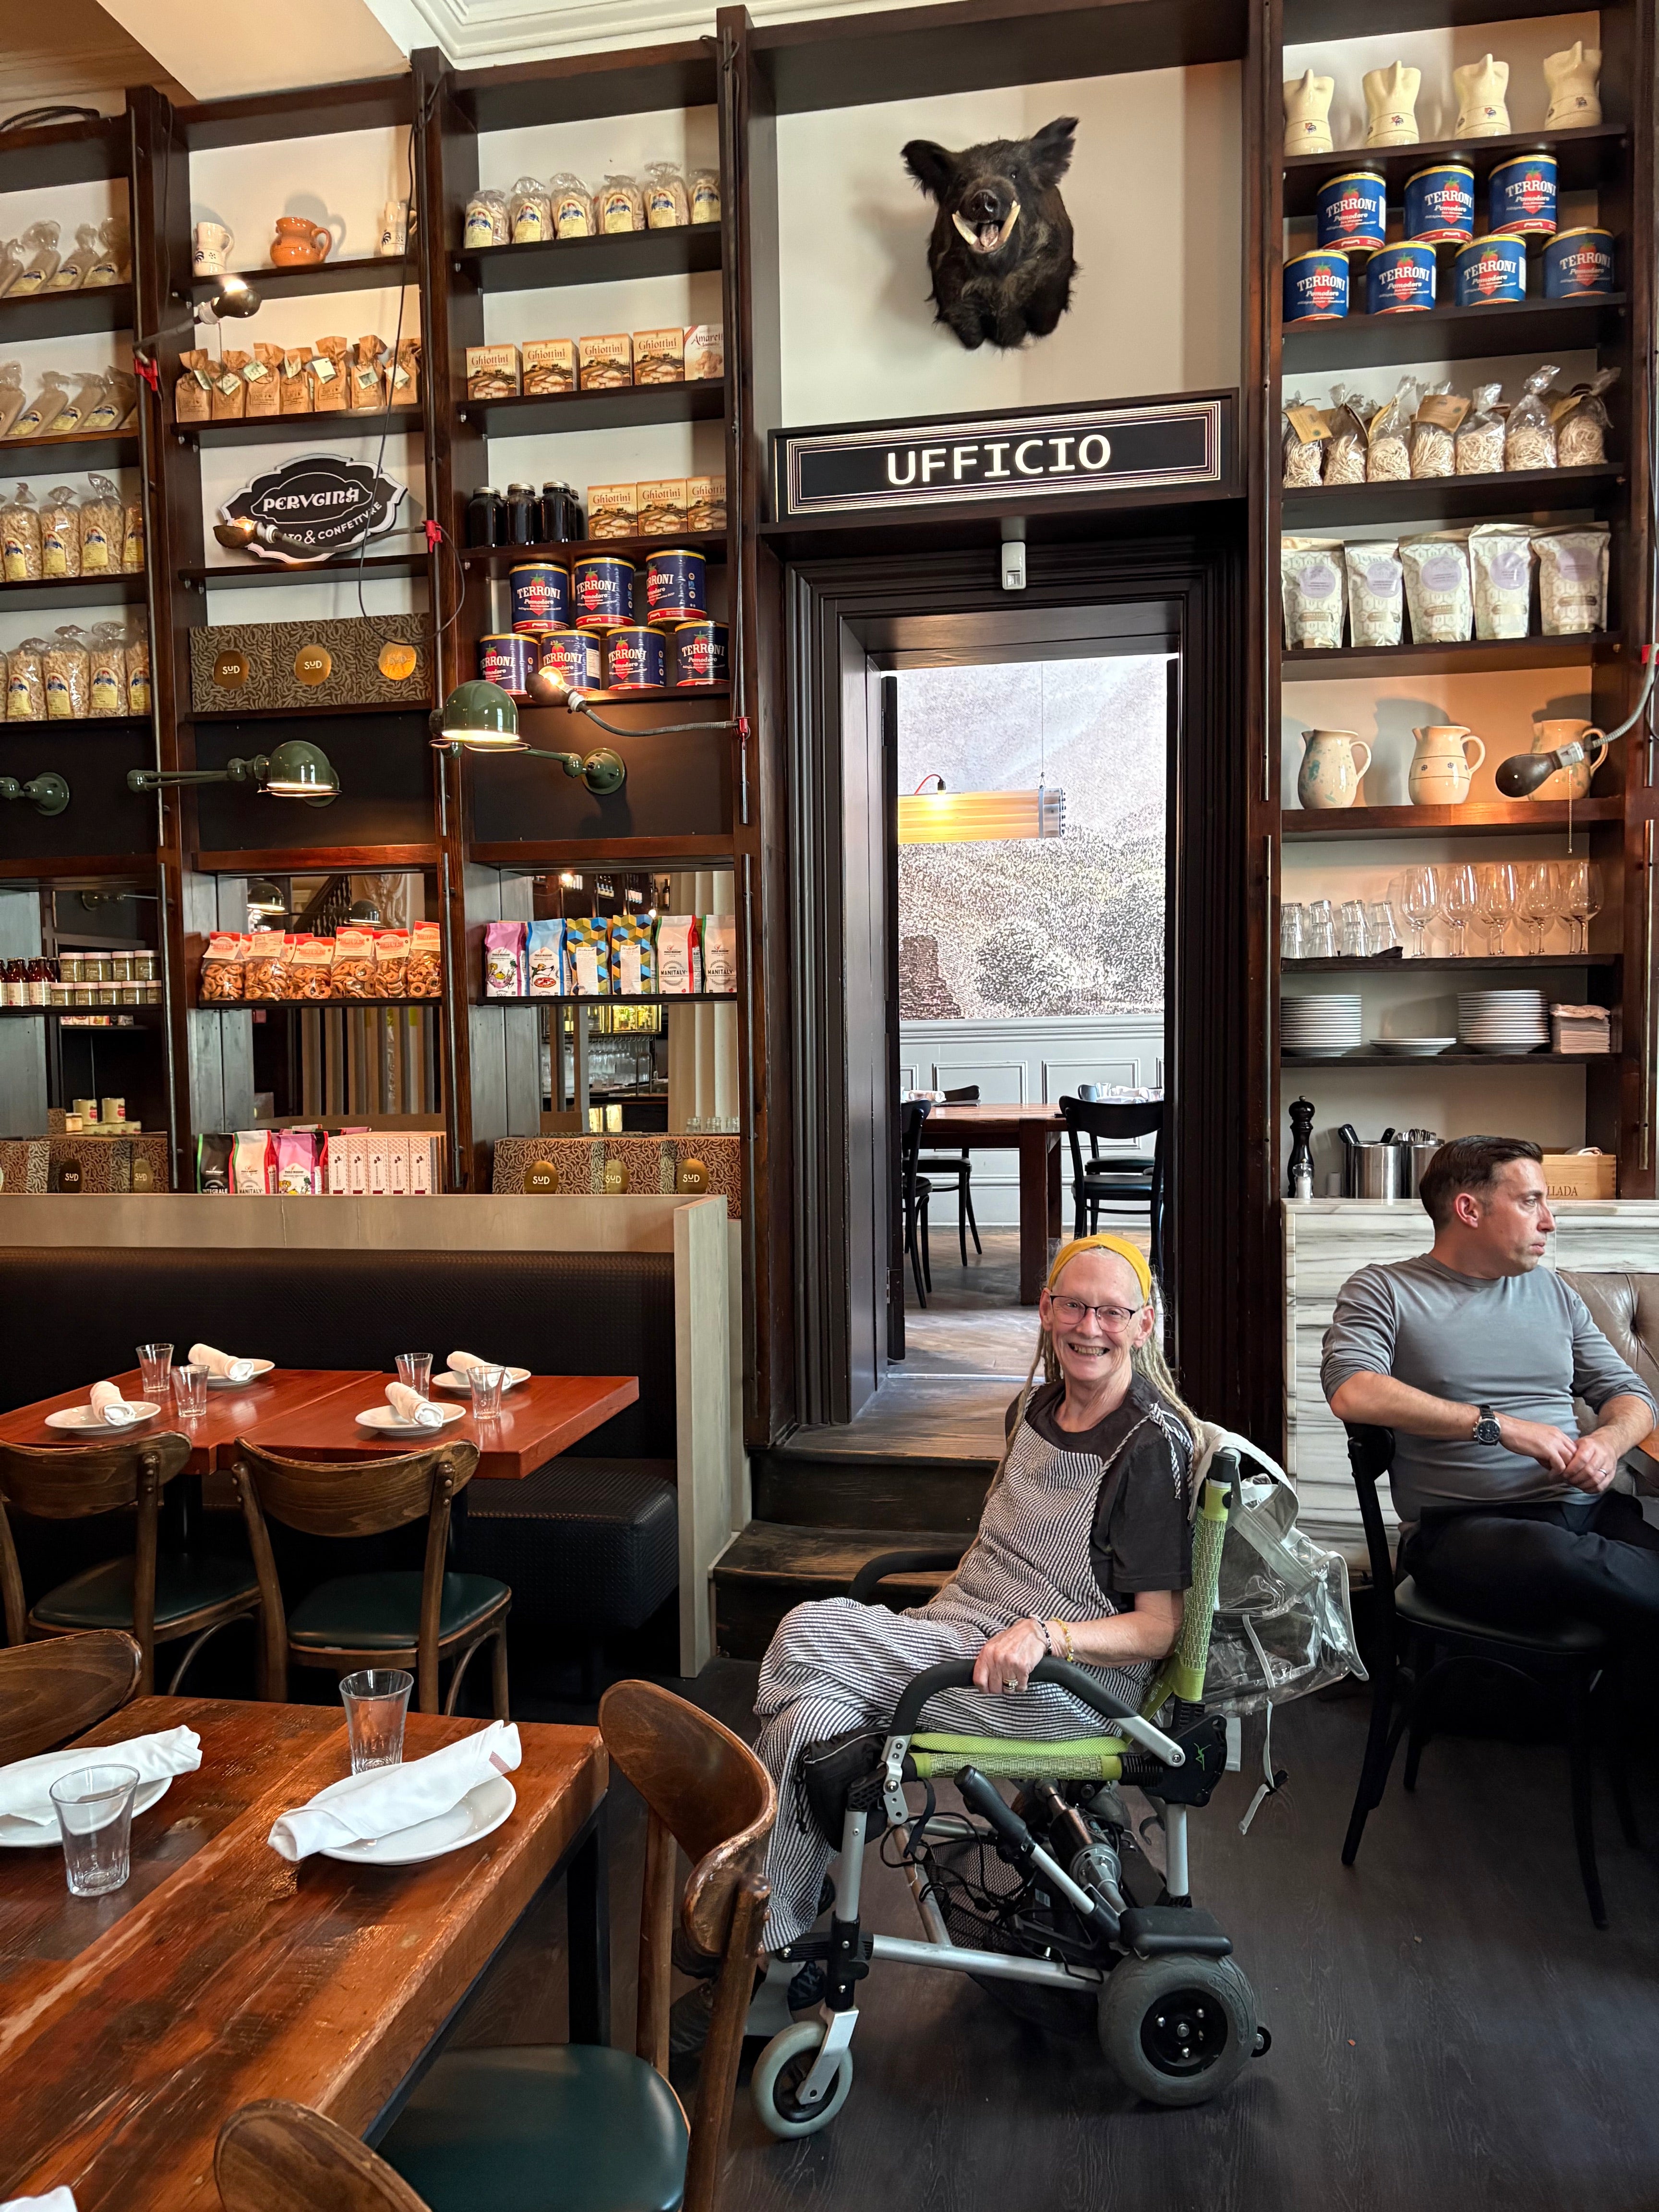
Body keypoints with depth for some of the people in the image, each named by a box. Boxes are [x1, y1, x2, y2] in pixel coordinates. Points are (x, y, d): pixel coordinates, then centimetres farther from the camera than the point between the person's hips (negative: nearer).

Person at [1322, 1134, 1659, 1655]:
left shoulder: (1553, 1291, 23)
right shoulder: (1383, 1291, 4)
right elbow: (1351, 1393, -13)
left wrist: (1609, 1441, -2)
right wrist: (1498, 1426, -16)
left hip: (1585, 1510, 5)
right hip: (1462, 1527, -4)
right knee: (1557, 1557, -39)